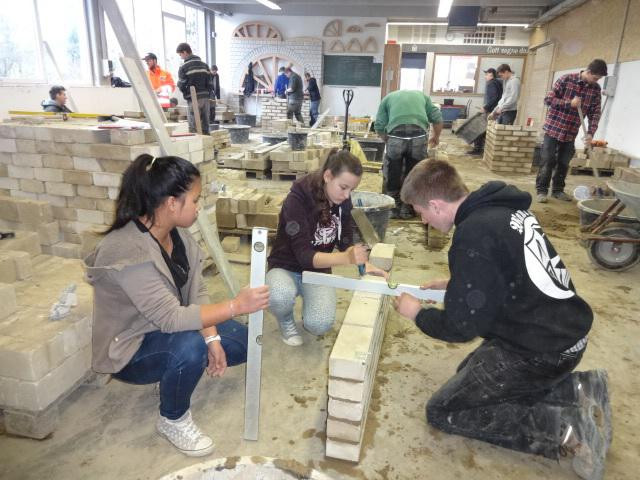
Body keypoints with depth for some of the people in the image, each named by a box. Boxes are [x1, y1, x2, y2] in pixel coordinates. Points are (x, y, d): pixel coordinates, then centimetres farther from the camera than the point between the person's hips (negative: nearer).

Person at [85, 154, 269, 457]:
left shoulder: (177, 231, -9)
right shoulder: (128, 251, -34)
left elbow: (196, 290, -7)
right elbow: (171, 318, -37)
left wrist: (212, 339, -17)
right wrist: (236, 306, -37)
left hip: (168, 327, 7)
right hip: (130, 348, -7)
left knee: (243, 342, 2)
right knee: (190, 347, -36)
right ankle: (172, 420, -7)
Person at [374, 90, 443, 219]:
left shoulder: (388, 97, 28)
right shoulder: (421, 95, 32)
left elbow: (379, 126, 16)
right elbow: (437, 118, 22)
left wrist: (388, 140, 32)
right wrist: (436, 137, 39)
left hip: (396, 134, -1)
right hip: (419, 135, 1)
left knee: (392, 175, 14)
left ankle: (393, 208, 21)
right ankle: (407, 209, 22)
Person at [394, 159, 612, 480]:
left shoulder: (473, 236, -25)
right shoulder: (503, 207, 3)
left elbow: (460, 327, -18)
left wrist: (417, 314, 1)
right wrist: (454, 283, 18)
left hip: (542, 350, -9)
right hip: (563, 330, 9)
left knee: (443, 412, -1)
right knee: (471, 375, 24)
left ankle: (567, 430, -7)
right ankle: (578, 390, 12)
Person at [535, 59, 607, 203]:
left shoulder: (595, 89, 2)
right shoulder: (566, 79, -10)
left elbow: (595, 112, 2)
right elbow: (548, 99, -12)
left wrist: (590, 133, -9)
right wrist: (570, 103, -20)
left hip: (571, 132, 4)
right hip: (554, 127, -4)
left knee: (564, 163, 8)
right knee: (548, 161, -4)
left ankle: (558, 190, 20)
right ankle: (541, 190, 4)